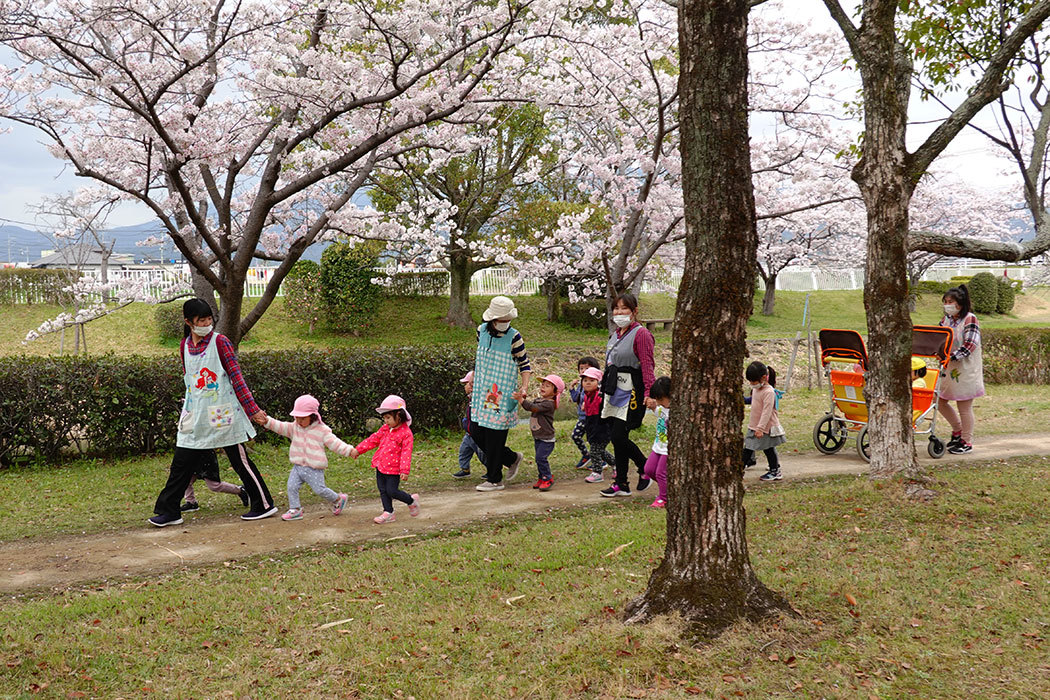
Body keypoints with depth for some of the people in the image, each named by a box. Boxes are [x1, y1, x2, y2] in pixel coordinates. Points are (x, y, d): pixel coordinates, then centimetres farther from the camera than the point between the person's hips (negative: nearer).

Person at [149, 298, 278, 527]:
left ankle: (264, 505, 13)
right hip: (195, 418, 5)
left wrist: (253, 409, -13)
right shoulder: (185, 346, 8)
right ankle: (169, 511, 17)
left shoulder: (220, 342, -7)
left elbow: (236, 377, -9)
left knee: (240, 460, 2)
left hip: (223, 414, -5)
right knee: (181, 463, 6)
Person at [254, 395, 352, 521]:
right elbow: (280, 427, 2)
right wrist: (267, 421, -14)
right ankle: (295, 510, 4)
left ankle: (338, 499, 20)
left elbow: (335, 443, -9)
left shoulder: (322, 430, -7)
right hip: (298, 466, 5)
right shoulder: (295, 427, 7)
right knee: (291, 487, -6)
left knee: (320, 490, -4)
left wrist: (349, 450, -19)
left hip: (314, 469, -5)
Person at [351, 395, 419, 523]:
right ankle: (388, 513, 20)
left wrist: (405, 470, -23)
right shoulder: (385, 429, 7)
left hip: (393, 469, -7)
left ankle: (412, 500, 18)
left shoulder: (406, 433, -15)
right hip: (380, 466, 7)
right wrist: (358, 450, 12)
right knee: (383, 491, 10)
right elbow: (373, 439, 14)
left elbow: (406, 453, -18)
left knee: (392, 491, -5)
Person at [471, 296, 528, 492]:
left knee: (495, 435, -3)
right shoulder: (482, 330, 4)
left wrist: (524, 388, -15)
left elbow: (524, 364, -3)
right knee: (476, 432, 6)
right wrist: (473, 380, 25)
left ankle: (495, 480, 11)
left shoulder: (514, 337, -10)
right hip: (482, 393, 6)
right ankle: (512, 458, 26)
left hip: (503, 395, -6)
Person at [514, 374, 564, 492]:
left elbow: (533, 408, -28)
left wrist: (521, 399, -30)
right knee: (539, 458, 13)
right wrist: (524, 397, -7)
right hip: (538, 438, 9)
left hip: (547, 438, -9)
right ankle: (542, 478, 24)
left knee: (541, 457, -15)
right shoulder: (538, 400, 10)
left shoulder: (549, 403, -20)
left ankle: (547, 479, -4)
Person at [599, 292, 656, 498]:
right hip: (614, 392, 8)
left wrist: (649, 392, -24)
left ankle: (645, 469, 12)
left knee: (619, 436, -11)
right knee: (615, 437, 8)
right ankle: (621, 484, 16)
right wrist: (606, 386, 22)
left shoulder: (641, 334, -10)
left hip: (631, 393, -8)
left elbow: (648, 365, -16)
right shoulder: (616, 334, 15)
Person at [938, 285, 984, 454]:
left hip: (965, 369, -7)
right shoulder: (946, 319, 9)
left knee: (964, 407, 0)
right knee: (940, 401, 10)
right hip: (948, 367, 7)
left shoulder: (970, 319, -12)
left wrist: (953, 356, -32)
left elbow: (970, 344, -21)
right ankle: (958, 430, 32)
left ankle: (967, 442, 14)